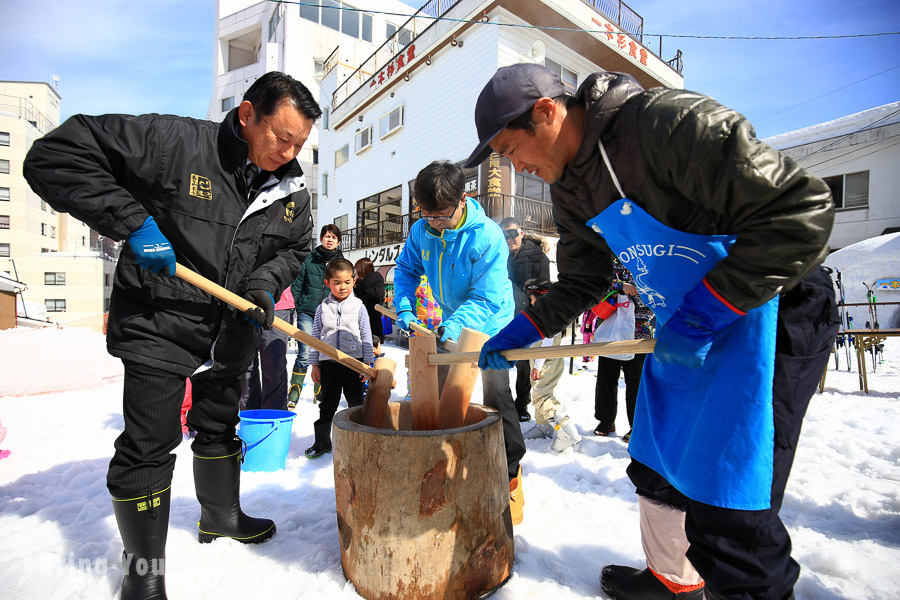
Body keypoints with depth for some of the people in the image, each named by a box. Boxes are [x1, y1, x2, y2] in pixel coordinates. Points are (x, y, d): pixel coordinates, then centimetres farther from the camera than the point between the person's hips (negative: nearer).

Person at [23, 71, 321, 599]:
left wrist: (266, 285, -11)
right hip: (159, 325, -4)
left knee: (220, 428, 20)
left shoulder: (293, 188, -4)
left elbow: (294, 248, 8)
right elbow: (54, 156, -17)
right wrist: (132, 221, -27)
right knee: (149, 445, 2)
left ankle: (220, 515, 44)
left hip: (231, 332, 5)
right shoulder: (171, 141, -19)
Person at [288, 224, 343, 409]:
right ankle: (293, 394, 6)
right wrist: (295, 307, -1)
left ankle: (320, 393, 23)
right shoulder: (309, 259, 4)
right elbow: (297, 285, 6)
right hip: (307, 312, -2)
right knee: (305, 354, -8)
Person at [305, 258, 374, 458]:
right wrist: (314, 365, 4)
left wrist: (367, 363, -3)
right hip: (329, 363, 1)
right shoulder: (323, 307, 3)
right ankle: (322, 441, 25)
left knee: (356, 403, 10)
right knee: (327, 404, 12)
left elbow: (366, 337, 1)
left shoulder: (358, 307, -2)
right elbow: (316, 337, 6)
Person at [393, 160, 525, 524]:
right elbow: (406, 269, 3)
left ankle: (511, 472, 7)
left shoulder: (488, 237, -29)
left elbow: (487, 300, -30)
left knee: (496, 395, -13)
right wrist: (404, 309, -12)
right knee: (440, 392, 13)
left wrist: (452, 328, -43)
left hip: (490, 323, -6)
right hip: (452, 322, 6)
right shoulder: (421, 231, -13)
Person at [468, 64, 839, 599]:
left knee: (727, 502, -7)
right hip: (686, 330, 8)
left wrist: (704, 308, -23)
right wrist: (520, 333, 1)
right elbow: (582, 282, 11)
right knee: (659, 468, 15)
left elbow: (802, 210, -22)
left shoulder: (672, 121, -22)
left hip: (768, 309, -7)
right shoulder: (569, 189, 3)